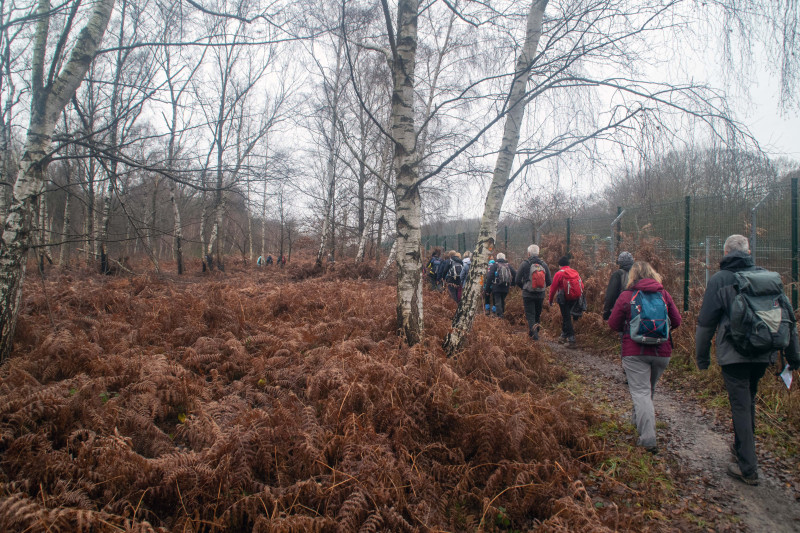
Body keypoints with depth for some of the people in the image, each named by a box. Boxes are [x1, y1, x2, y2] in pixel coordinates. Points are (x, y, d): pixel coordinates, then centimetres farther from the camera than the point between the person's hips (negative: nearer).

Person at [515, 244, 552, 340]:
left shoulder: (525, 264, -7)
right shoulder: (544, 264, 3)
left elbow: (517, 280, -6)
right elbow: (549, 281, 4)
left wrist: (523, 287, 13)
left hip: (528, 294, -3)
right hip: (541, 295, 4)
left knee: (530, 314, -2)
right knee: (537, 315, 17)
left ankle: (534, 332, -21)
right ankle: (535, 332, 23)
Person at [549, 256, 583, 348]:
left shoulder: (559, 273, -7)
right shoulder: (575, 272, 9)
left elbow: (553, 287, -5)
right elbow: (581, 286, 10)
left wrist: (551, 300, 6)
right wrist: (578, 295, 23)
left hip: (565, 298, -6)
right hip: (575, 298, 6)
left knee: (566, 317, -1)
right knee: (566, 315, 21)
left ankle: (571, 339, -7)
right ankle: (564, 335, 27)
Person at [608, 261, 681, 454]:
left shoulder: (626, 296, -5)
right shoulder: (664, 295, 2)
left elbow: (613, 324, -2)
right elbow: (676, 321, 9)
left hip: (635, 353, -3)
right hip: (662, 352, 4)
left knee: (640, 391, -4)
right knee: (649, 389, 22)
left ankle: (648, 439, -13)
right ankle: (639, 421, 40)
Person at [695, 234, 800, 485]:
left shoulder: (720, 280, -5)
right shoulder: (769, 276, 8)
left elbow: (706, 322, -4)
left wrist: (701, 356, 6)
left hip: (734, 354, -5)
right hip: (763, 354, 5)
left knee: (740, 406, 0)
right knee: (748, 401, 22)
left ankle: (748, 468, 3)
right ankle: (741, 447, 37)